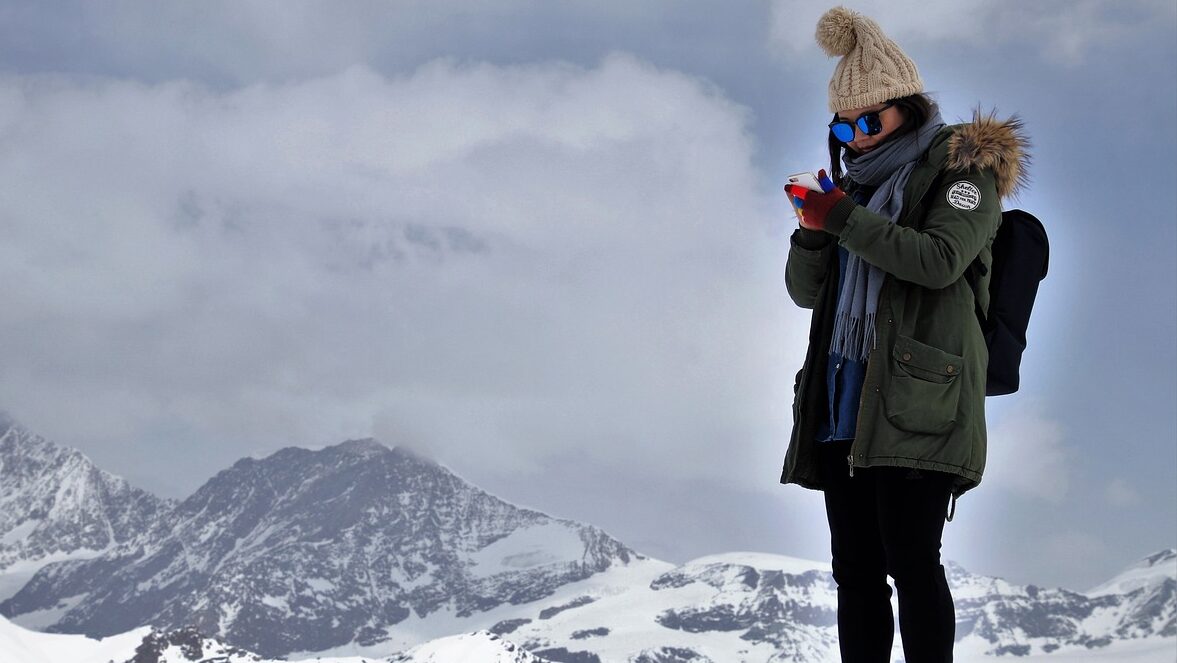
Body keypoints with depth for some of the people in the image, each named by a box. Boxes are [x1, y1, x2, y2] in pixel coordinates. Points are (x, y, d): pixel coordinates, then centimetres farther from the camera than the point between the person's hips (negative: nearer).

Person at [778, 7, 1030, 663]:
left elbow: (941, 259, -15)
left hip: (917, 396, -6)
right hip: (842, 403, 7)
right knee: (855, 568, 5)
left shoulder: (963, 167, 3)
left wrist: (843, 218, -13)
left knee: (910, 558, -12)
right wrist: (813, 231, -2)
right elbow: (805, 290, 18)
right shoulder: (857, 183, 21)